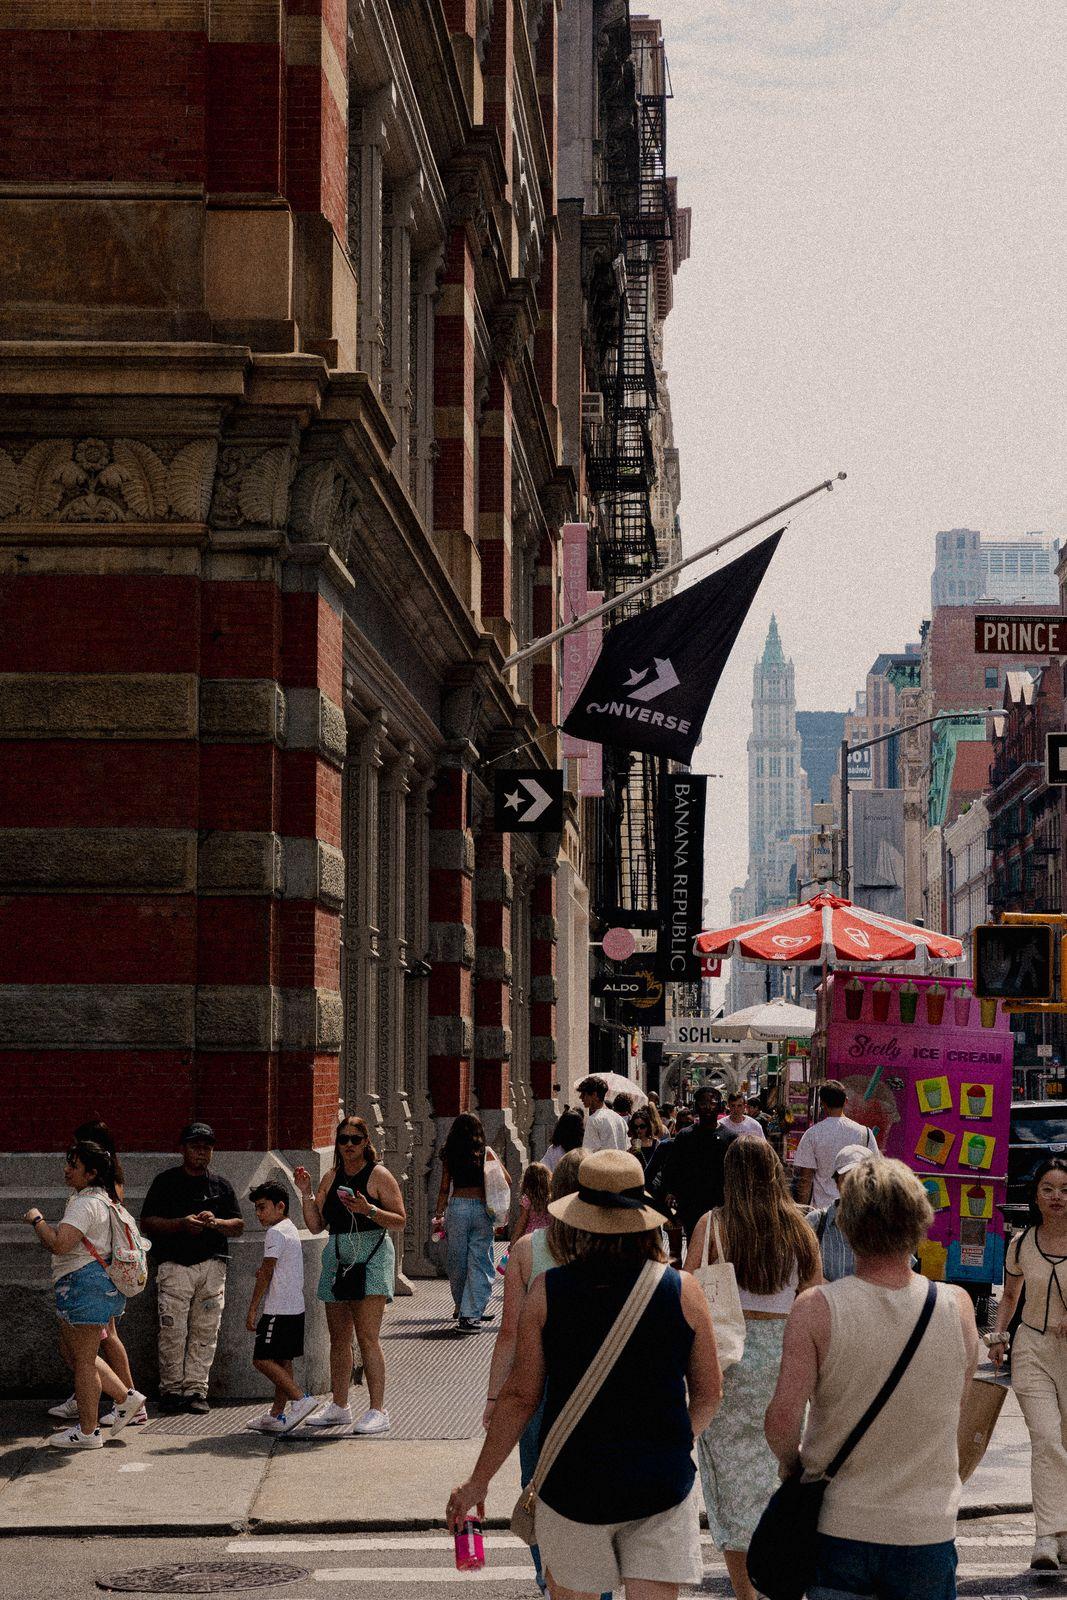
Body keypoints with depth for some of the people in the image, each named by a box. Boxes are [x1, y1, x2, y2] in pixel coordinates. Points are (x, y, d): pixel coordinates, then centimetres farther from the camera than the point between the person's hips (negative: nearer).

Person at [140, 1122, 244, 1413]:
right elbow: (147, 1222, 2)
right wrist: (182, 1223, -12)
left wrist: (215, 1222, -6)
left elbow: (239, 1225, 15)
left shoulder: (221, 1184, 17)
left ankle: (195, 1389, 4)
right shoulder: (166, 1181, 8)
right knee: (172, 1331, -8)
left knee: (205, 1331, -1)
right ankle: (171, 1389, -1)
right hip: (174, 1265, -3)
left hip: (212, 1265, 3)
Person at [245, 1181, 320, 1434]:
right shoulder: (291, 1230, 18)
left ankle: (300, 1399, -16)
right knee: (282, 1361, 10)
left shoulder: (275, 1233, -12)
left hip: (279, 1309, -10)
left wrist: (252, 1309, -12)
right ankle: (277, 1415, 12)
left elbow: (266, 1273, -14)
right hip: (295, 1308, 10)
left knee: (262, 1359, -10)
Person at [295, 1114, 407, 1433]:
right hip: (337, 1258, 6)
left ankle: (377, 1410, -10)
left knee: (367, 1337, -12)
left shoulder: (379, 1175, -1)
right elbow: (315, 1225, 13)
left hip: (371, 1257, -6)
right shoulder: (332, 1177, 15)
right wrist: (306, 1192, 2)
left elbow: (400, 1222, -7)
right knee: (339, 1339, 9)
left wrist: (368, 1210, -20)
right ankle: (339, 1407, 18)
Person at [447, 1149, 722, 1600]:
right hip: (662, 1486, 0)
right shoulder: (683, 1292, -5)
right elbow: (709, 1394, 4)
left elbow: (520, 1397, -5)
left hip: (574, 1485, 0)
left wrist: (478, 1480, 6)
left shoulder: (547, 1292, -7)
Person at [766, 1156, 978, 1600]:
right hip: (927, 1528, 1)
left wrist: (791, 1459, 1)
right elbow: (954, 1408, 7)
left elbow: (782, 1418, -18)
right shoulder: (957, 1306, -8)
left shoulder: (816, 1309, -15)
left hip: (838, 1527, -1)